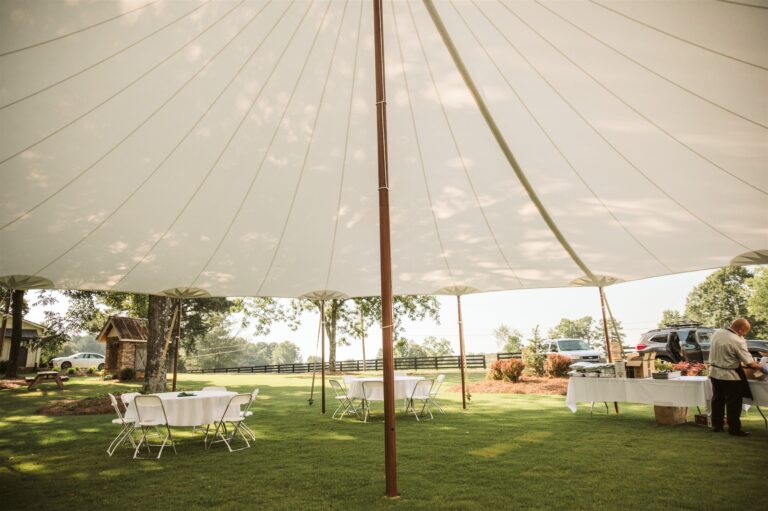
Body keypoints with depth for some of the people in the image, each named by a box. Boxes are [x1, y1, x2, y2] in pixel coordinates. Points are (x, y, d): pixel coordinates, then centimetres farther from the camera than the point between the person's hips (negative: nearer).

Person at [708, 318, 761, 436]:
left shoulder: (717, 333, -2)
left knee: (717, 400, 17)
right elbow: (749, 362, -19)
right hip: (730, 375, -7)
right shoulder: (738, 341, -23)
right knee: (733, 403, 7)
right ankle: (734, 429, 15)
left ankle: (716, 425, 26)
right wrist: (758, 366, -2)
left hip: (714, 372, 7)